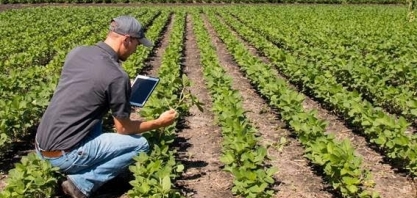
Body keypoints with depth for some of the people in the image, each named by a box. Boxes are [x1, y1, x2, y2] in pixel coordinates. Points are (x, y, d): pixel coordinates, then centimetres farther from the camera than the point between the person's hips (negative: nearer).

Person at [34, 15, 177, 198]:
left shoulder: (76, 52, 5)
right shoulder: (117, 75, -15)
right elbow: (124, 129, -4)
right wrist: (159, 123, 10)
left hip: (41, 147, 8)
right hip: (64, 154, -8)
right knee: (140, 145, 2)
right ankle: (82, 182, -4)